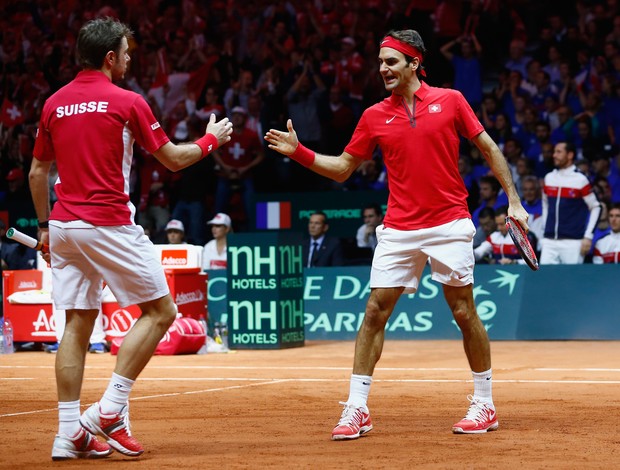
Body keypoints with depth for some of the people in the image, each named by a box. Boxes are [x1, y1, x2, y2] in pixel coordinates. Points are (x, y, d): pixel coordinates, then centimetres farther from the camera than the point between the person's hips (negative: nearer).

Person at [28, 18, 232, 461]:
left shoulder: (54, 104, 10)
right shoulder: (127, 102, -6)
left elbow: (38, 172, 15)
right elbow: (174, 159, 1)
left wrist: (45, 225, 25)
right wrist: (211, 139, 18)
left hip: (63, 224, 6)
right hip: (109, 225, -6)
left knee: (78, 323, 8)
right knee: (160, 311, 5)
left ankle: (69, 432, 4)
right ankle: (111, 408, -5)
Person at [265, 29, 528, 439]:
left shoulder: (449, 101, 1)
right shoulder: (375, 116, 7)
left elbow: (489, 148, 6)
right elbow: (342, 168, 12)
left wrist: (513, 199, 1)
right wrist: (300, 153, -3)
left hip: (449, 225, -2)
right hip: (399, 231, 2)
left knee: (464, 312, 1)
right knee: (375, 313, -3)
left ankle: (485, 404, 14)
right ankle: (357, 409, 2)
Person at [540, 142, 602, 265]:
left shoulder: (580, 180, -4)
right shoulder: (549, 178, 11)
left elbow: (595, 208, 0)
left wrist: (588, 236, -5)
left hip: (572, 242, -5)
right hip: (549, 241, 5)